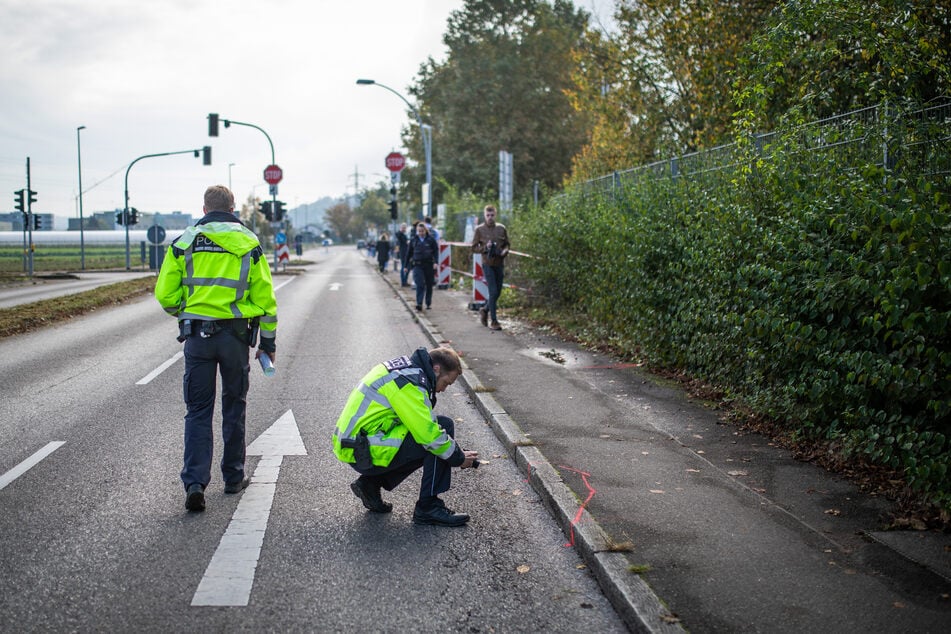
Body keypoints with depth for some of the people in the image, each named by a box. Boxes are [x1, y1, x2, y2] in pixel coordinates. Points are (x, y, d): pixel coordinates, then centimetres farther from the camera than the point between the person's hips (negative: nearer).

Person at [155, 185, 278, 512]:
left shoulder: (184, 242, 4)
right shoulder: (248, 243, 3)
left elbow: (165, 294, 2)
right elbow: (264, 295, 2)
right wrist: (268, 341, 9)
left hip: (197, 336, 0)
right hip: (235, 335, 0)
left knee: (198, 411, 5)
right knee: (234, 407, 14)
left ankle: (195, 482, -6)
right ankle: (233, 477, 23)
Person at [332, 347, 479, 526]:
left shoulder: (405, 368, 14)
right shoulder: (408, 383, -17)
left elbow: (421, 423, 22)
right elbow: (428, 433, -21)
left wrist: (455, 451, 14)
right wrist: (459, 458, -5)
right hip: (366, 451, -10)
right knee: (445, 426, -11)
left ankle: (371, 483, 16)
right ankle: (428, 507, -5)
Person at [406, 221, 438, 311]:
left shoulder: (431, 240, 1)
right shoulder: (413, 240, 7)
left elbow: (436, 251, -2)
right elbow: (409, 253, 13)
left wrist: (435, 262, -16)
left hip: (429, 265, 0)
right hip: (417, 265, 0)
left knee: (429, 285, 8)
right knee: (420, 285, -13)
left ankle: (428, 303, 21)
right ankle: (419, 304, -19)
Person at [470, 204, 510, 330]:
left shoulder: (501, 228, 6)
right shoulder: (480, 229, -1)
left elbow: (506, 244, 15)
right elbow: (474, 248, 1)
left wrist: (504, 251, -7)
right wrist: (485, 248, -16)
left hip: (499, 264, 4)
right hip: (488, 264, -4)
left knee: (497, 292, 10)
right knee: (493, 291, -9)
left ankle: (485, 310, 36)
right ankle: (494, 321, -2)